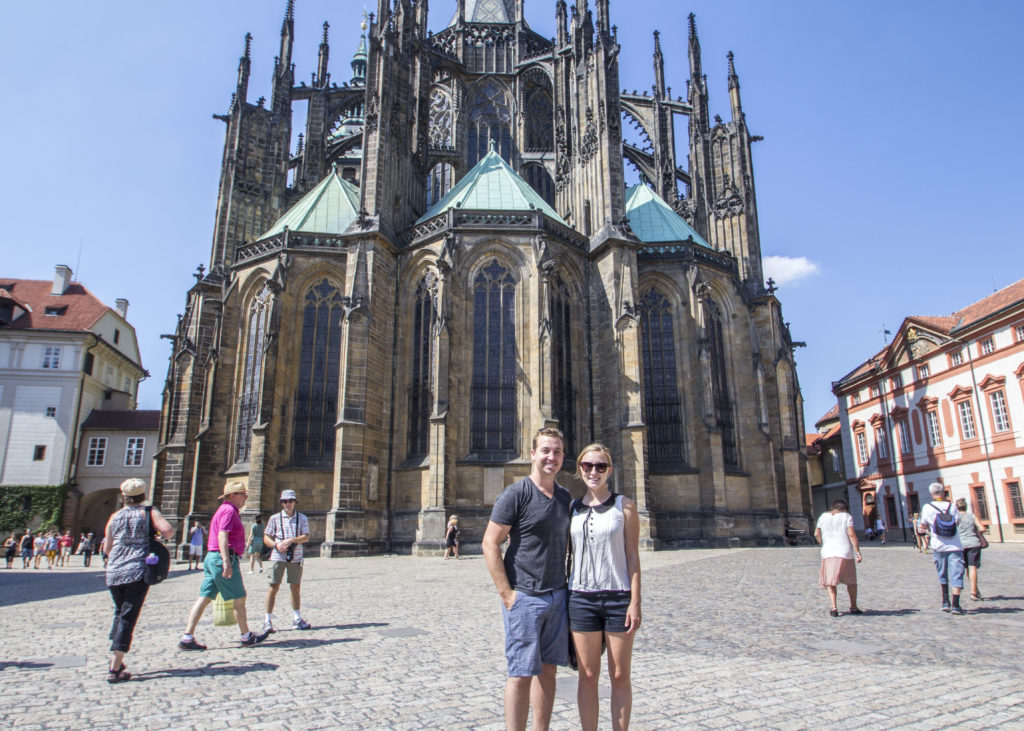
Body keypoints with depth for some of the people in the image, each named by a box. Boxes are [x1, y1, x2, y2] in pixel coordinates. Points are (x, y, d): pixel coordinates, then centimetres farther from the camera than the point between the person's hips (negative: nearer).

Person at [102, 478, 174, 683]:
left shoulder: (115, 516, 11)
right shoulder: (149, 512, 1)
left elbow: (107, 549, 13)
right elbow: (168, 530, -15)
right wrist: (164, 536, 7)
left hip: (113, 573, 4)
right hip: (137, 572, -4)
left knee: (119, 613, 22)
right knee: (128, 618, -2)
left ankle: (115, 659, 20)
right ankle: (115, 669, -6)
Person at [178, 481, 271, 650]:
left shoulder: (224, 510, 21)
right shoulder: (229, 511, -11)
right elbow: (222, 536, -23)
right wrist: (226, 561, -30)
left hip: (211, 558, 10)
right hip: (222, 558, -10)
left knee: (204, 598, 6)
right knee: (239, 598, 0)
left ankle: (187, 638, 3)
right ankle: (247, 637, 10)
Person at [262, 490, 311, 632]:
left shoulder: (302, 518, 7)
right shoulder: (275, 518, 5)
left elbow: (306, 537, -2)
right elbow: (266, 537, 4)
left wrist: (291, 540, -17)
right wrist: (276, 544, -15)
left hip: (296, 557, 1)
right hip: (278, 557, -1)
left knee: (295, 588, 8)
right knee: (273, 587, -3)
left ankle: (297, 619, 18)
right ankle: (268, 621, 7)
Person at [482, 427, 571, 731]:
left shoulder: (565, 496, 10)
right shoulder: (515, 494, -10)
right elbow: (490, 544, -12)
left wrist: (568, 585, 12)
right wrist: (506, 594, -15)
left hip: (557, 596, 6)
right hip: (524, 597, -6)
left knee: (548, 670, 13)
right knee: (521, 674, 0)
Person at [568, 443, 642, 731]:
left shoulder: (624, 506, -1)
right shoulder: (572, 508, 7)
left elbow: (632, 556, -2)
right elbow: (568, 554, 11)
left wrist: (635, 602, -7)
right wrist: (563, 597, 7)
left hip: (618, 598, -2)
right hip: (581, 598, 2)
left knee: (620, 676, 7)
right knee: (588, 676, 8)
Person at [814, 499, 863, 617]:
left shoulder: (824, 516, 11)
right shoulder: (846, 516, 2)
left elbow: (816, 534, 7)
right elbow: (851, 534, -9)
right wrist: (858, 552, -9)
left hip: (828, 553, 1)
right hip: (845, 552, -1)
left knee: (831, 582, 7)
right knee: (851, 580, 18)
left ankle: (834, 608, -7)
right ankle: (853, 607, 27)